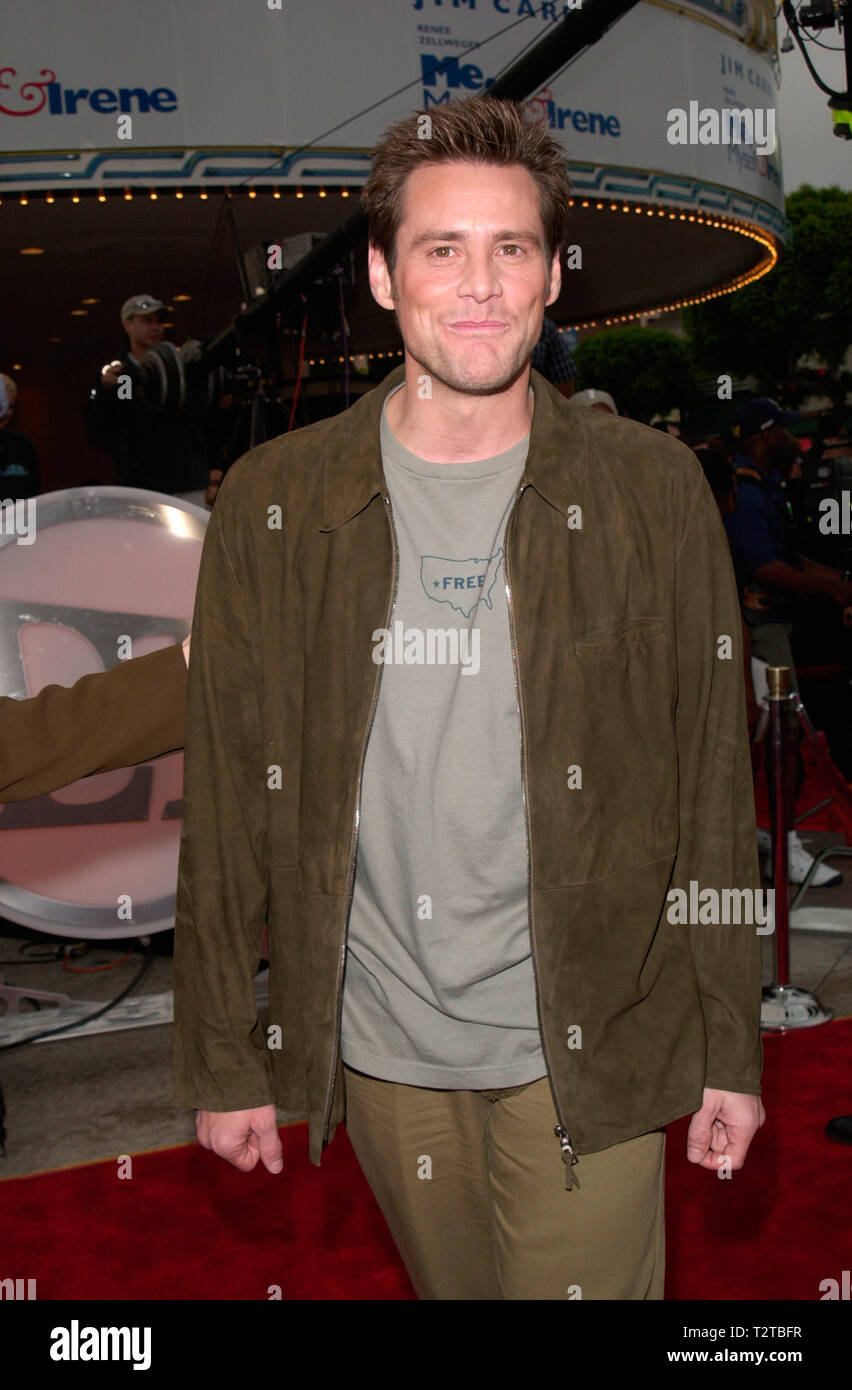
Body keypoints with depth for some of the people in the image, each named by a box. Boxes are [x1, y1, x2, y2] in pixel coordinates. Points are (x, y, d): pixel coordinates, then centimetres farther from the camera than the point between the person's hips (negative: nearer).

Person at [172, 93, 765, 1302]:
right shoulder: (274, 502, -5)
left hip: (588, 1048, -1)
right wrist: (222, 1059, 1)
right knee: (456, 1289, 21)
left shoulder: (654, 491, -6)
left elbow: (714, 785, -2)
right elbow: (228, 803, -1)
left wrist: (732, 1048, -1)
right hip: (378, 1043, 2)